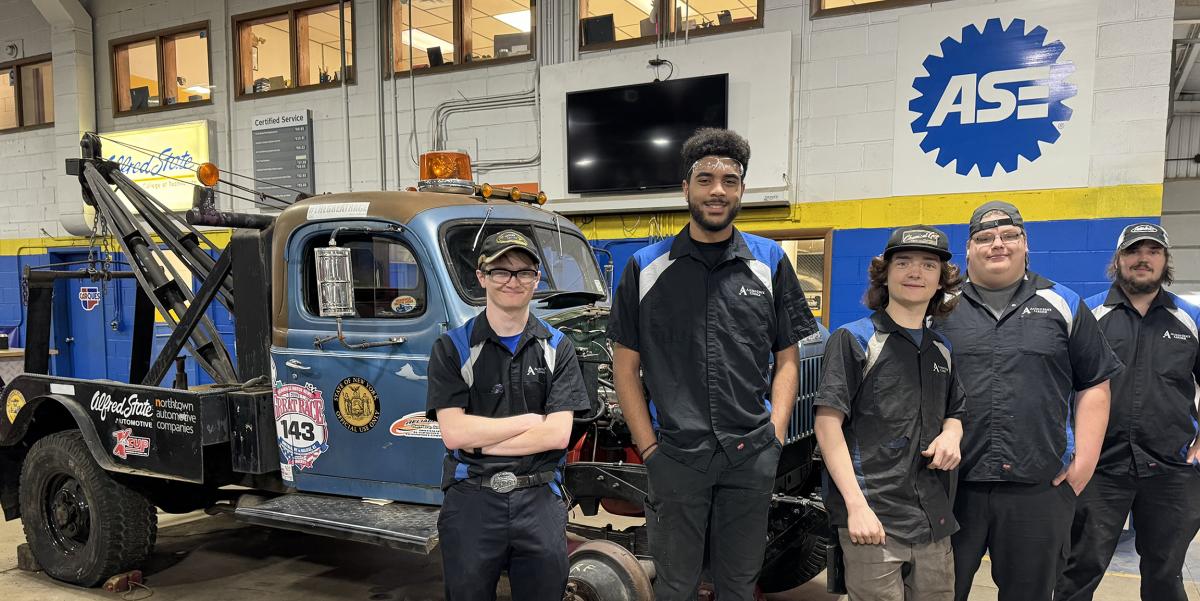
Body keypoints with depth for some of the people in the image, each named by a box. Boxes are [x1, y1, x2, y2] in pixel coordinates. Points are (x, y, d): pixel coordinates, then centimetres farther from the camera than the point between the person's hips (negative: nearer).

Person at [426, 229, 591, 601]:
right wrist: (532, 420, -9)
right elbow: (453, 432, -11)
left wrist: (478, 441, -10)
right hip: (471, 500, -1)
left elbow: (557, 434, -7)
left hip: (538, 499, 1)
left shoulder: (557, 348, 3)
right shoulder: (452, 348, -1)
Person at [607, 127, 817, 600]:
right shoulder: (646, 267, 1)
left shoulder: (770, 262, 5)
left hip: (751, 456, 1)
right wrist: (649, 446, -4)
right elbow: (625, 366, 2)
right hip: (675, 455, -1)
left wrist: (774, 437, -3)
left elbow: (787, 360, 7)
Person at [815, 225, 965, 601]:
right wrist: (857, 506, -19)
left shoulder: (942, 350, 14)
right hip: (873, 516, -5)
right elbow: (828, 424, -10)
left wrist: (951, 434, 1)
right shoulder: (854, 339, -4)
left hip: (933, 521, 6)